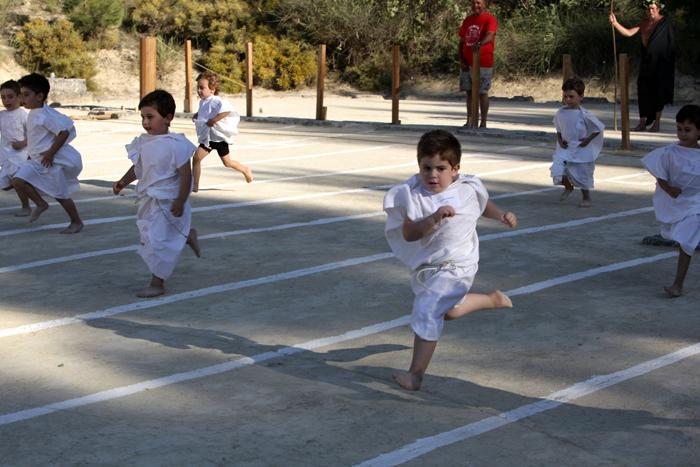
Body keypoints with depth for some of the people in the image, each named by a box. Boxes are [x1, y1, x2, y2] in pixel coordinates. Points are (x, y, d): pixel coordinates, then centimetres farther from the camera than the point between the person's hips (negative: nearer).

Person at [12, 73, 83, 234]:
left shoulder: (46, 115, -21)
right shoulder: (33, 114, 8)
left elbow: (64, 132, -26)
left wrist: (51, 153, -23)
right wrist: (32, 153, 20)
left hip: (52, 161, -9)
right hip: (36, 160, 9)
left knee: (60, 194, 1)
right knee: (18, 181, -8)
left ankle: (76, 222, 19)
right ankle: (41, 204, 12)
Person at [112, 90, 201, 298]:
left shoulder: (175, 144, -19)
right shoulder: (143, 142, 3)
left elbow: (186, 175, -17)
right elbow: (137, 168, 16)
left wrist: (180, 201, -20)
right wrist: (123, 182, 1)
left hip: (166, 202, -8)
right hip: (148, 201, 8)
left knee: (157, 241, -5)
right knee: (148, 236, 21)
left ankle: (157, 283, 8)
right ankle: (187, 235, 44)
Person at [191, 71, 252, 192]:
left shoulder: (215, 101, -21)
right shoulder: (202, 102, 6)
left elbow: (227, 110, -39)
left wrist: (214, 120, -37)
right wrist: (197, 115, 10)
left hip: (219, 137, -7)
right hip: (207, 137, 7)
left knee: (227, 162, 8)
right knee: (196, 157, -7)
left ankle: (245, 170, 34)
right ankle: (194, 185, -2)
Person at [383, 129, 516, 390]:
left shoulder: (468, 189, -11)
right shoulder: (413, 195, -15)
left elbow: (483, 206, 14)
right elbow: (408, 234, -25)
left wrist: (502, 216, -2)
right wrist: (434, 218, -38)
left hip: (455, 266, -4)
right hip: (425, 265, 4)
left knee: (427, 313, -15)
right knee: (448, 310, 26)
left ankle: (415, 374, -6)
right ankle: (493, 300, 52)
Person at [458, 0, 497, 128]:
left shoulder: (489, 19, -7)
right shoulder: (467, 20, 13)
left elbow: (490, 35, -26)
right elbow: (461, 41, 16)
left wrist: (480, 43, -47)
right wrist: (461, 59, 3)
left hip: (483, 64, -6)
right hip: (467, 64, 6)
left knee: (482, 92, -2)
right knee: (469, 92, 9)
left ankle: (483, 123, 3)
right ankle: (469, 121, 15)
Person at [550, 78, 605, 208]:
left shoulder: (584, 115, -17)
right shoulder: (560, 113, -3)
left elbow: (599, 127, -10)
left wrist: (588, 139, -13)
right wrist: (560, 140, 0)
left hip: (581, 150, -3)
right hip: (565, 148, 3)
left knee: (582, 175, 6)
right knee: (557, 170, -12)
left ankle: (586, 198, 29)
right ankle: (568, 187, 19)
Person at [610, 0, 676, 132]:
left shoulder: (665, 23, -5)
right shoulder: (643, 23, 10)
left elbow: (671, 43, -7)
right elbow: (628, 33, 2)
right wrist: (615, 23, -11)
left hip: (659, 62, -5)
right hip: (646, 61, 5)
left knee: (658, 90, -1)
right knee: (643, 90, 2)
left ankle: (657, 122, 5)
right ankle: (642, 122, 5)